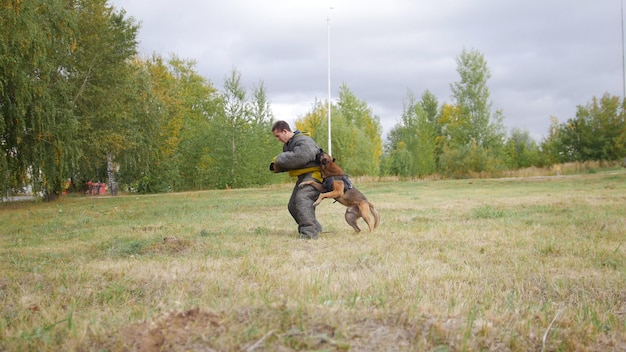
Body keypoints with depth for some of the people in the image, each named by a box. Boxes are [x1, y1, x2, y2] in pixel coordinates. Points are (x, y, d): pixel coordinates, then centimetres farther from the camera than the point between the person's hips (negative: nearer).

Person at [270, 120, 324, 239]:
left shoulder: (303, 141, -17)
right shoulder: (287, 144, 15)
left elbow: (298, 157, -33)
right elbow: (288, 163, 20)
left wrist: (279, 159, -20)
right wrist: (277, 167, -3)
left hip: (314, 174, -11)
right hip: (303, 176, 11)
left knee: (302, 198, -31)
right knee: (293, 206, 11)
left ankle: (309, 232, -36)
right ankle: (315, 227, 24)